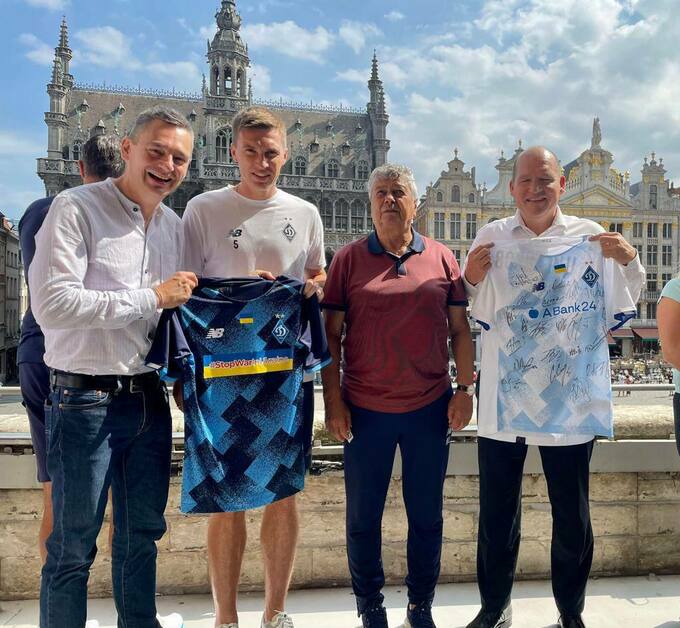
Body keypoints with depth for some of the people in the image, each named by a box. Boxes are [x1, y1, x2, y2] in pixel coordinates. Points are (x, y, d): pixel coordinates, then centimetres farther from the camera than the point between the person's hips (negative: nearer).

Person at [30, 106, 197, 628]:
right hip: (87, 402, -6)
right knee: (74, 545, 7)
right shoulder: (77, 208, -10)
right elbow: (52, 305, -21)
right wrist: (152, 297, -18)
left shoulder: (174, 226, 11)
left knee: (144, 532, 19)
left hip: (150, 399, 7)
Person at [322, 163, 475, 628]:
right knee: (363, 517, 10)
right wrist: (333, 399, -4)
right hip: (365, 411, -1)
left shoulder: (442, 258, 4)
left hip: (430, 408, 1)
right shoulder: (349, 259, 1)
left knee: (426, 515, 13)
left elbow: (460, 328, 7)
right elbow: (331, 333, 0)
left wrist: (466, 388, 0)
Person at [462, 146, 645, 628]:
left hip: (569, 397, 0)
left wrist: (629, 261, -9)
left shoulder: (589, 236, 2)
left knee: (572, 515, 13)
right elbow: (471, 312, 9)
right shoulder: (491, 238, 5)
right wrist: (471, 280, -12)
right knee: (497, 511, 11)